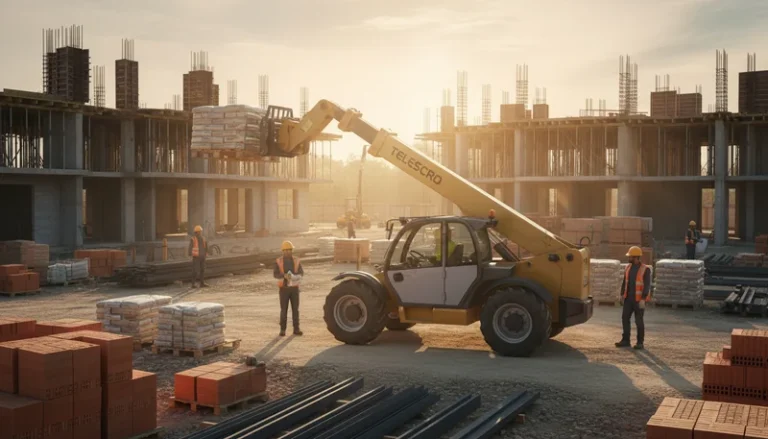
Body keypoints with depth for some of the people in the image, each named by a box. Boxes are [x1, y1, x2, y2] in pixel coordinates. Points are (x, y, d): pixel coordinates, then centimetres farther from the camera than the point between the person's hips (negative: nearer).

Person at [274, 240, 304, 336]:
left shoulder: (296, 260, 1)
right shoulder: (278, 261, -5)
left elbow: (301, 273, -6)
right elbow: (276, 275, -14)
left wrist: (294, 276, -28)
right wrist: (284, 275, -33)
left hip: (294, 288, 2)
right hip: (284, 288, -2)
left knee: (295, 309, 1)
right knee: (284, 309, -1)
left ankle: (296, 329, 7)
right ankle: (282, 330, 8)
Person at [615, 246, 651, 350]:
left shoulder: (645, 269, -12)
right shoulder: (628, 267, 7)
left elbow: (647, 285, -15)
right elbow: (625, 282, 12)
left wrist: (643, 299, -22)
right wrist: (622, 294, 4)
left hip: (639, 299, -6)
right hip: (628, 298, 6)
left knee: (639, 321, -2)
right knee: (625, 318, 3)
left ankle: (640, 342, 8)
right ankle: (625, 340, 10)